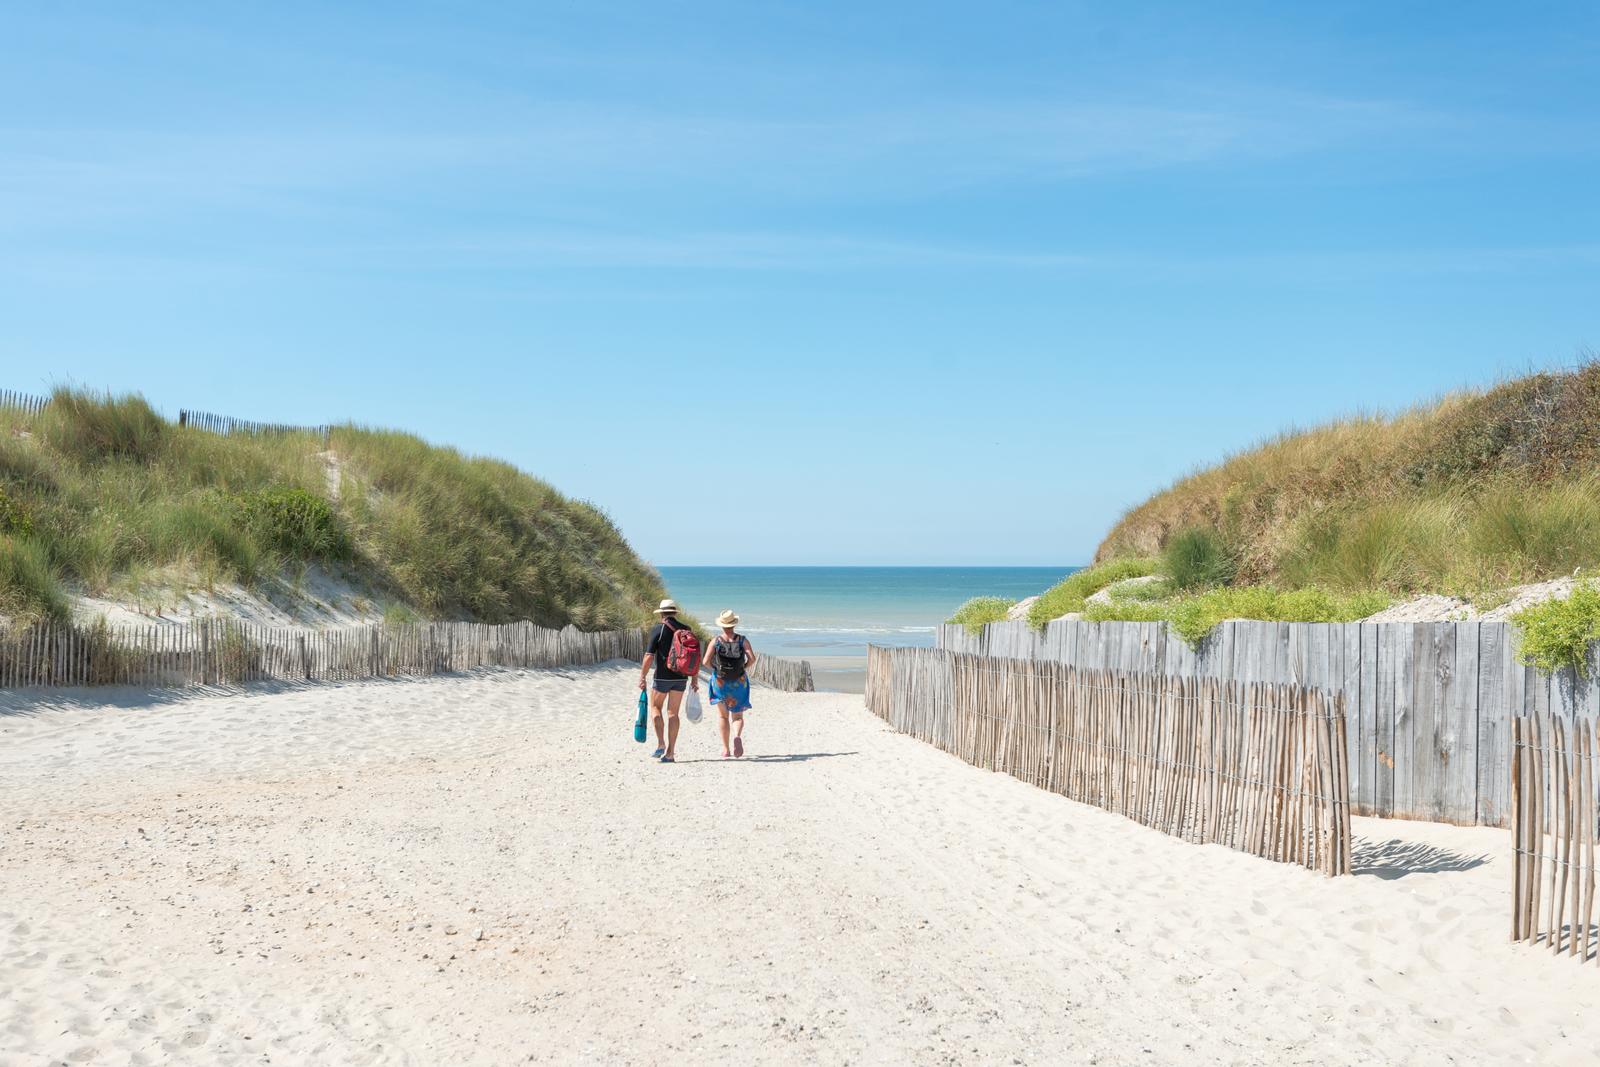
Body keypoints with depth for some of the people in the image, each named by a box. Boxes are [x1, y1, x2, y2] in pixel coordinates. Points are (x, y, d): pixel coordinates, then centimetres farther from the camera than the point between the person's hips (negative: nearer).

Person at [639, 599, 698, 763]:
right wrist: (695, 679, 13)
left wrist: (642, 677, -6)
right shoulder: (686, 630, 5)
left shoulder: (658, 630, -8)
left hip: (662, 676, -4)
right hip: (681, 677, 4)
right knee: (673, 713, 8)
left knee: (655, 707, 13)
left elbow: (649, 656, -12)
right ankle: (670, 753, 6)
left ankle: (661, 744, -2)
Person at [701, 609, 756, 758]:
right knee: (738, 716, 9)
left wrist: (715, 667, 7)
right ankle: (737, 736, -22)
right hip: (739, 683, 0)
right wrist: (744, 668, 5)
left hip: (720, 682, 0)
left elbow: (705, 662, -12)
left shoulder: (715, 641, -5)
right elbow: (752, 659, -13)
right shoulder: (742, 640, -4)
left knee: (722, 715, 14)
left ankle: (725, 749, 7)